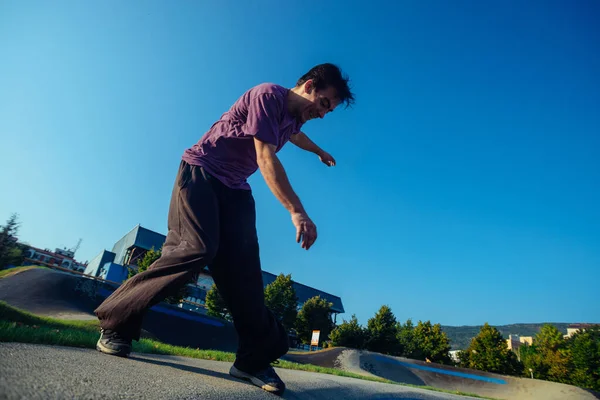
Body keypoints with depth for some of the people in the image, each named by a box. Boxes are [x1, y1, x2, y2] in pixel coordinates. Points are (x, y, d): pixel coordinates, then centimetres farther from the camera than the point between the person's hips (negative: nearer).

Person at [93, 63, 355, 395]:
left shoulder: (295, 116, 13)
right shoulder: (268, 95, -14)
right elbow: (266, 159, -24)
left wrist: (321, 153, 58)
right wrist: (297, 212, -29)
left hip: (235, 188, 7)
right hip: (201, 172, -7)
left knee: (244, 269, -8)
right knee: (197, 248, -26)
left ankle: (254, 359, -6)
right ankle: (115, 322, -7)